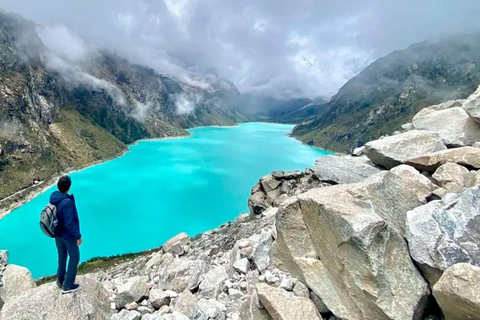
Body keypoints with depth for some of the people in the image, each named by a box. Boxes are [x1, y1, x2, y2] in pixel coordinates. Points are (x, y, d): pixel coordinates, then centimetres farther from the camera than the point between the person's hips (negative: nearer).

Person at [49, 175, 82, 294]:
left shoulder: (53, 197, -8)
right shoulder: (67, 202, -33)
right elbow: (69, 223, -29)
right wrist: (78, 236, -18)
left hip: (57, 233, 8)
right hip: (68, 235, -8)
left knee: (61, 256, 25)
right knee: (74, 257, 11)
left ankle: (60, 280, 41)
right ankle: (68, 286, 19)